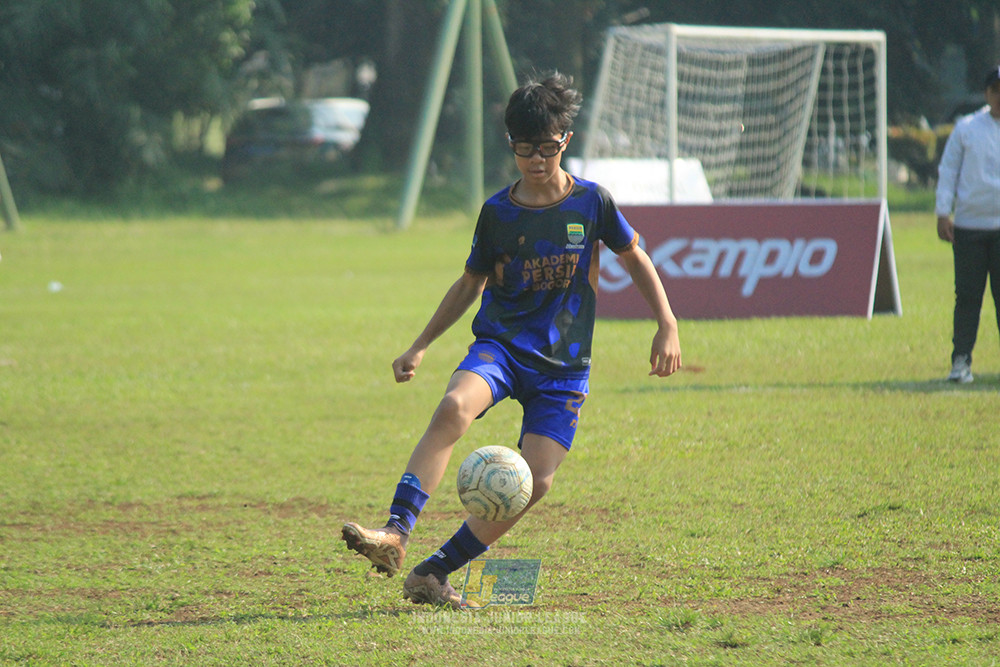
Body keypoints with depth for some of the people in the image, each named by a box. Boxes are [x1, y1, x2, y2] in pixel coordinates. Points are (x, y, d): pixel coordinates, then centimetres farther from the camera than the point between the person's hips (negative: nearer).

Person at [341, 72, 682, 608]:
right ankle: (396, 535, -39)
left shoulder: (591, 202, -1)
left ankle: (434, 573, -4)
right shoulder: (497, 213, 1)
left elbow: (635, 259, 13)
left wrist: (667, 326, 6)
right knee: (454, 408, -33)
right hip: (501, 343, 0)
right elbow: (471, 284, 15)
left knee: (535, 482, -14)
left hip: (563, 363, 0)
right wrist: (420, 347, 14)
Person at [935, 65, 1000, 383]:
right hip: (968, 225, 0)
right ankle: (961, 360, 7)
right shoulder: (966, 128, 7)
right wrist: (943, 213, -1)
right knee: (967, 295, 1)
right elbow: (948, 171, 7)